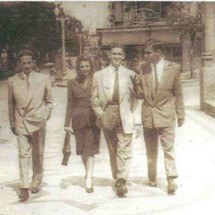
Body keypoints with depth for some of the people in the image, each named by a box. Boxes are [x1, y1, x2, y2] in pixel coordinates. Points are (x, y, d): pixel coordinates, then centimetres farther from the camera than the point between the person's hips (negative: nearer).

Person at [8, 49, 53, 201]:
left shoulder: (43, 79, 3)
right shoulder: (12, 81, 3)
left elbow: (49, 100, 12)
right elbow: (11, 103, 9)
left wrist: (47, 114, 0)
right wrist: (12, 122, 7)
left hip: (38, 121, 1)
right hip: (21, 122, 0)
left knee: (38, 154, 10)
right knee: (23, 154, -6)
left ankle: (37, 183, 26)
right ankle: (25, 188, -5)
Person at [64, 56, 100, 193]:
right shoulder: (73, 83, 6)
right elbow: (70, 103, 7)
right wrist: (68, 123, 3)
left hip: (93, 119, -2)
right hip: (78, 119, 2)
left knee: (90, 148, -7)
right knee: (82, 149, 11)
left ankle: (88, 180, -7)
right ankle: (88, 174, 31)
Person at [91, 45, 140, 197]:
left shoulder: (130, 74, 5)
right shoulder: (99, 75, 7)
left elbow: (135, 95, 9)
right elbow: (95, 97, 6)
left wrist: (131, 111, 0)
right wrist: (100, 114, -3)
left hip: (125, 116, -1)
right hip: (108, 116, 2)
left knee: (124, 149, -8)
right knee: (113, 149, 10)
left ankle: (122, 181, -9)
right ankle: (118, 179, 23)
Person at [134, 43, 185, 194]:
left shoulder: (173, 68, -3)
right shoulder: (143, 68, 1)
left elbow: (178, 93, 1)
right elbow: (138, 89, 12)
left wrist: (181, 115, 2)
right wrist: (142, 93, -12)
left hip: (166, 114, -3)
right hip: (148, 114, 3)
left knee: (168, 148, -1)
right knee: (151, 150, 14)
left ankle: (171, 180, 6)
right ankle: (152, 178, 28)